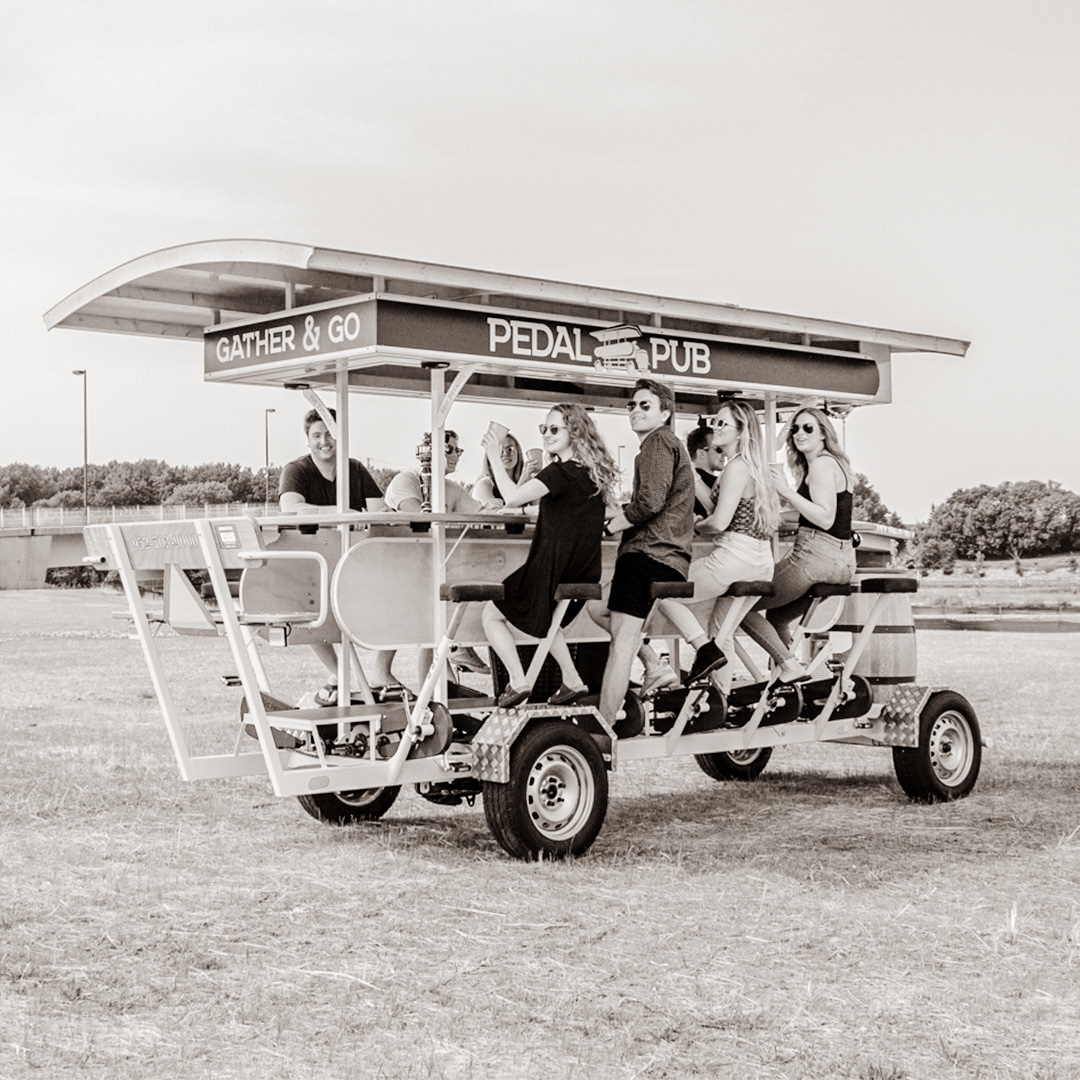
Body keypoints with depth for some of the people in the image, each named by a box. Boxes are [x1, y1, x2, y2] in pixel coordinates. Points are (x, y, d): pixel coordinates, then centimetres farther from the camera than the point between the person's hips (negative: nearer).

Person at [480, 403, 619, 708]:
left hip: (553, 569, -8)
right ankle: (572, 681, 27)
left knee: (492, 613, 9)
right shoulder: (591, 472, 9)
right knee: (547, 617, 33)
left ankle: (518, 681, -2)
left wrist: (495, 457, -17)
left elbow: (512, 497, -25)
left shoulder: (561, 472, -18)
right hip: (583, 575, 8)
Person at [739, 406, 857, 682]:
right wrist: (791, 499, 17)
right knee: (777, 616, 25)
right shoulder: (836, 463, 19)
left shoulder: (821, 464, -11)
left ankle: (789, 665, -11)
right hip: (841, 561, 10)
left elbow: (825, 518, -20)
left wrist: (788, 492, -20)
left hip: (816, 556, -10)